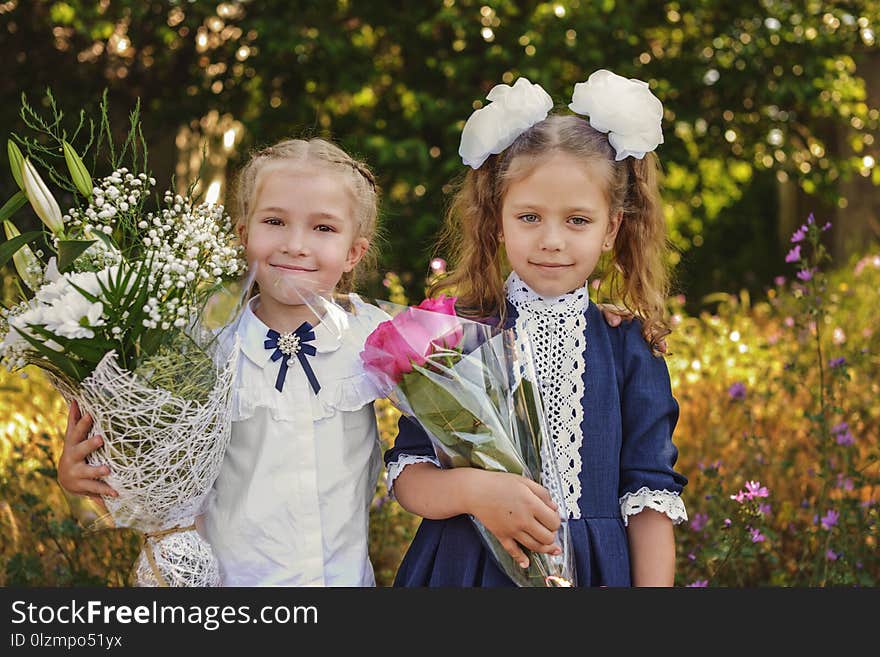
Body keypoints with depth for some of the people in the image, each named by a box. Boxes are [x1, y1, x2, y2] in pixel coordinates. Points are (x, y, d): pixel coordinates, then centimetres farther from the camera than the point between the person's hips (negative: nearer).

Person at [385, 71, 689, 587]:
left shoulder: (629, 347, -1)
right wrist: (472, 490, -25)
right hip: (465, 567, 0)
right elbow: (407, 475, -7)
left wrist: (653, 586, -9)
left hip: (596, 570, 1)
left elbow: (650, 494, -1)